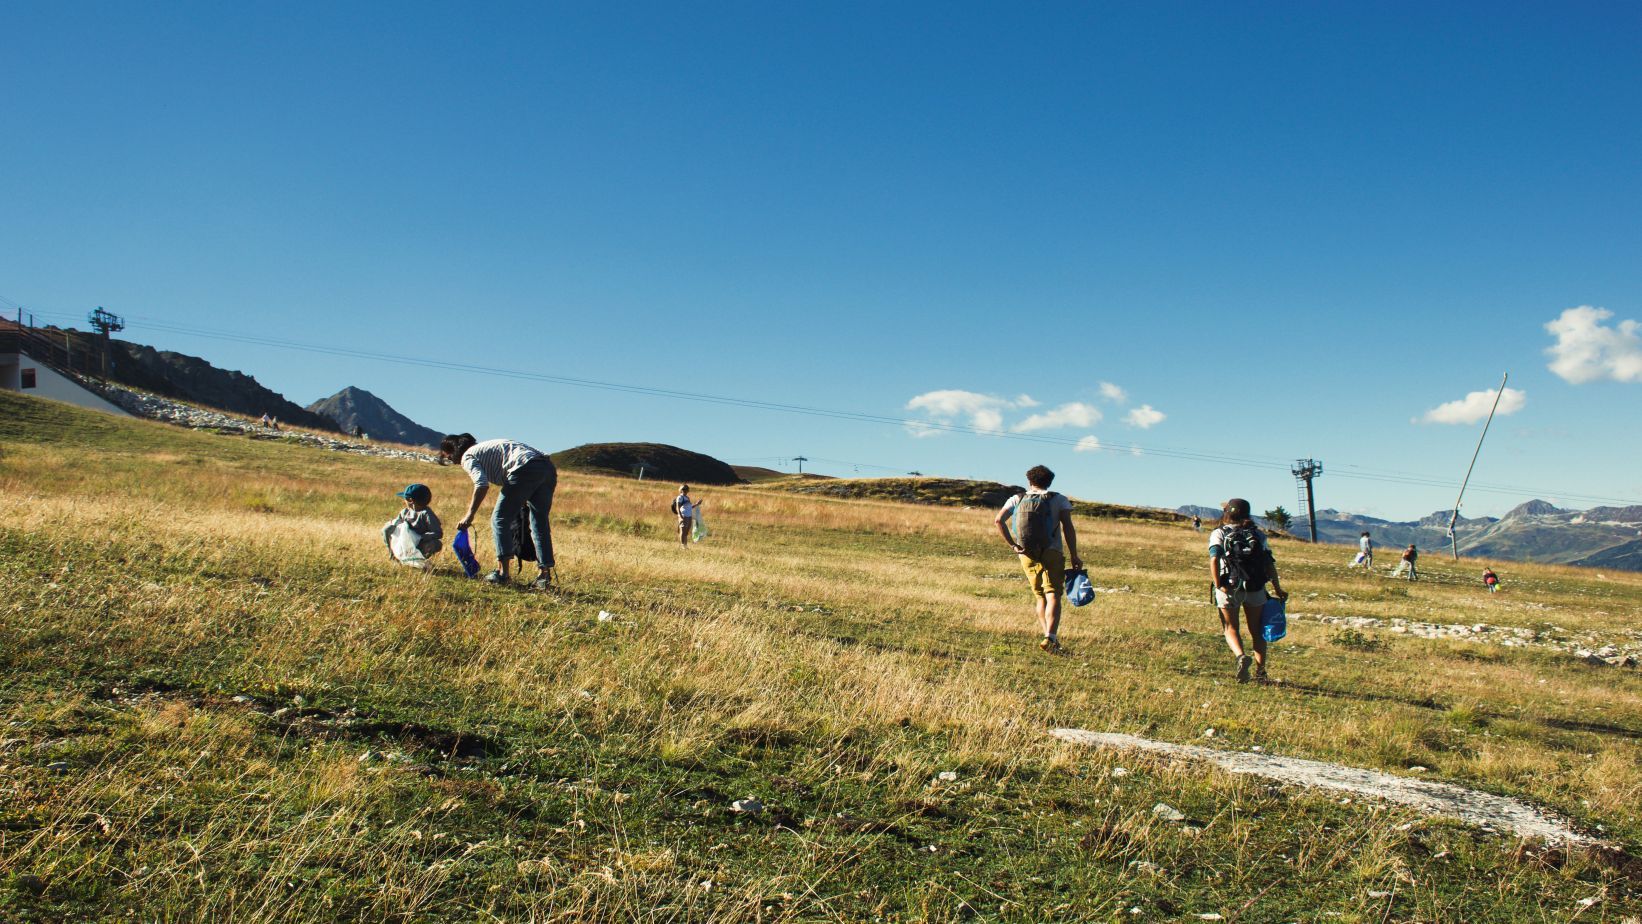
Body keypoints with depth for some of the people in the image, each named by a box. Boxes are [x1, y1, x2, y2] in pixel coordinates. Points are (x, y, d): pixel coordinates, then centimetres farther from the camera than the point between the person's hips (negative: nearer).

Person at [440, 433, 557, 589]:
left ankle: (502, 572, 3)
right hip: (548, 467, 8)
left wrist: (470, 514, -7)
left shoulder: (467, 457, 9)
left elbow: (482, 484, -10)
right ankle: (546, 575, 7)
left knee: (500, 519, 5)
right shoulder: (484, 447, 35)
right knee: (540, 523, 12)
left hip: (526, 469, -8)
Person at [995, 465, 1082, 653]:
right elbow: (1068, 527, -7)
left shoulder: (1017, 499, 10)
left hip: (1027, 555, 3)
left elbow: (999, 520, -5)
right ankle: (1050, 638, -27)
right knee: (1053, 596, -8)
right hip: (1052, 553, -3)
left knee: (1039, 597, 15)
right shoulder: (1059, 500, 5)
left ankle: (1051, 639, 13)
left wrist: (1013, 545, -3)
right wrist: (1074, 555, -6)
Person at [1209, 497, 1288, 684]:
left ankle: (1241, 656, -20)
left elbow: (1214, 558, -13)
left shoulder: (1219, 534, 4)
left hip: (1229, 588, -2)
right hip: (1255, 588, 2)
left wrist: (1218, 584, -17)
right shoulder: (1258, 534, 12)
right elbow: (1269, 563, 4)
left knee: (1231, 628, 8)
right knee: (1257, 631, 14)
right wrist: (1277, 589, 4)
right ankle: (1260, 671, 6)